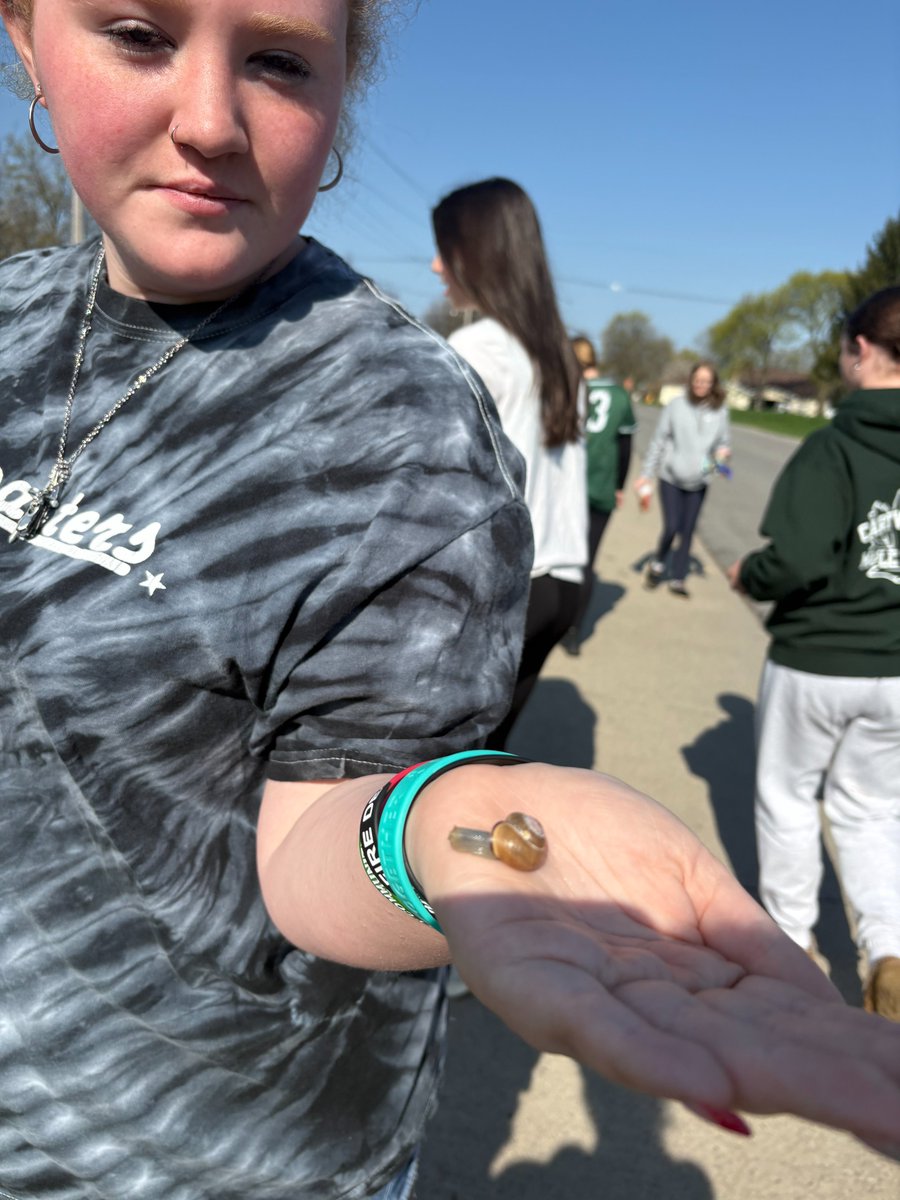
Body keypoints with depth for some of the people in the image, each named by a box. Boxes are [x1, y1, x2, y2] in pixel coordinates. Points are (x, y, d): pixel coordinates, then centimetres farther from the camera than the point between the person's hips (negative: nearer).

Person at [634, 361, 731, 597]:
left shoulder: (720, 411, -1)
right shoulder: (676, 406, -6)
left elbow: (723, 442, 11)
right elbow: (658, 441, -1)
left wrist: (723, 452, -14)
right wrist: (646, 474, -3)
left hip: (698, 481, 2)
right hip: (671, 478, -2)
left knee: (687, 531, 6)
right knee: (671, 528, -8)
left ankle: (678, 579, 18)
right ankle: (657, 563, 21)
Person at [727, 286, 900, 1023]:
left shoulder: (836, 445, -18)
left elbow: (798, 561, -28)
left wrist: (746, 576, -7)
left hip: (814, 663, -4)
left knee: (788, 798, 17)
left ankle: (793, 937, 32)